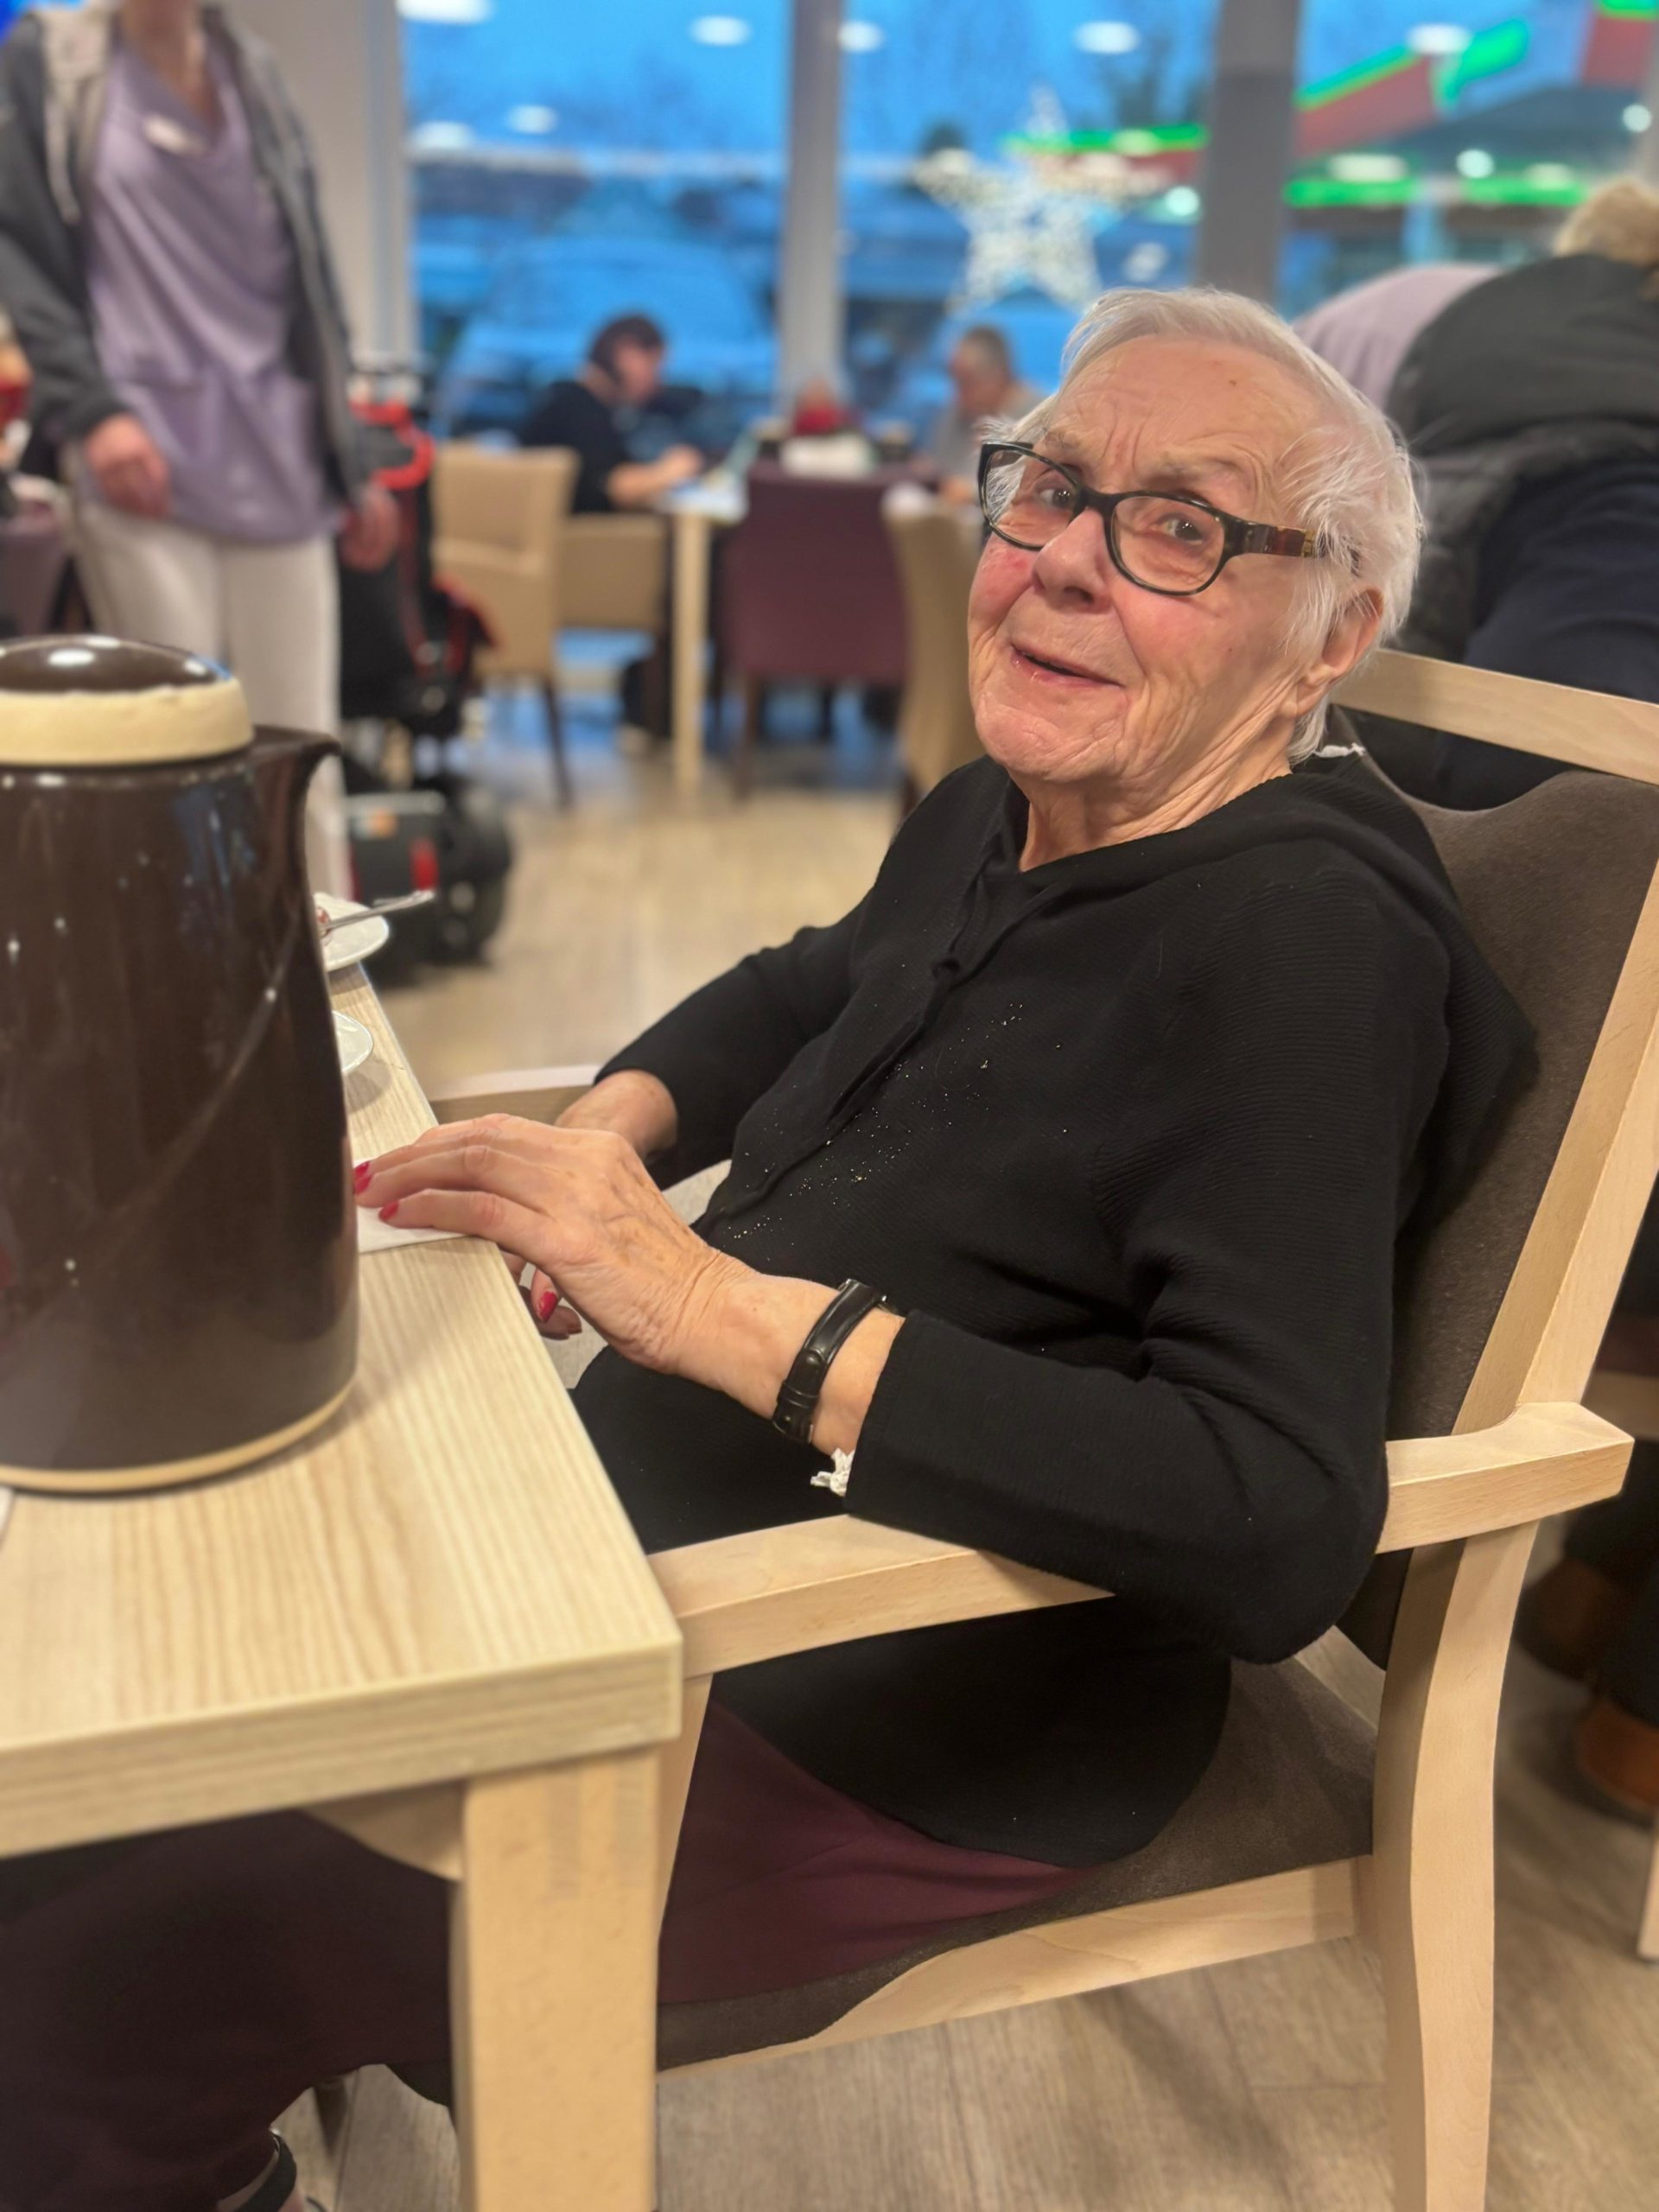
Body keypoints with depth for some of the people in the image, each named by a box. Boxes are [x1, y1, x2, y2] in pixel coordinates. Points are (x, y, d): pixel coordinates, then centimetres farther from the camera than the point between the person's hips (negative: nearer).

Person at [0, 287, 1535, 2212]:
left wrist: (724, 1309, -31)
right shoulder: (991, 822, 3)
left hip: (906, 1720, -8)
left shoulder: (1306, 937, -21)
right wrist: (618, 1124, 2)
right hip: (654, 1531, 8)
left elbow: (1285, 1530, -30)